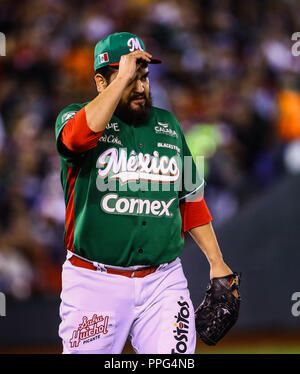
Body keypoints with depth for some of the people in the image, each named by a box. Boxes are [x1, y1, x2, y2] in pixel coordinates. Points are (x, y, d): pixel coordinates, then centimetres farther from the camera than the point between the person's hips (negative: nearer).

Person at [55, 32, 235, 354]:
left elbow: (191, 198, 21)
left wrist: (216, 262, 15)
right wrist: (122, 78, -20)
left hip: (164, 281, 3)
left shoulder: (168, 124, 15)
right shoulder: (74, 117, 2)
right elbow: (78, 136, -25)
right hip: (96, 283, -3)